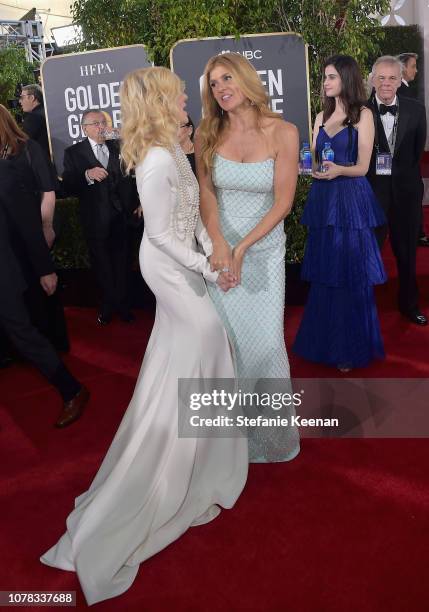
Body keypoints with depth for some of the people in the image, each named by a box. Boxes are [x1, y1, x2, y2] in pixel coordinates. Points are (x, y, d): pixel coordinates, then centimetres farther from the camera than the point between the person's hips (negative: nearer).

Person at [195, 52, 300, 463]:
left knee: (265, 339, 1)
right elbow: (205, 193, 1)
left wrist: (242, 248, -15)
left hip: (264, 248, -1)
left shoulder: (283, 133, -9)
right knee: (226, 337, 6)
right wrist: (219, 243, -15)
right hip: (220, 246, 2)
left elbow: (283, 202, -10)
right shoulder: (207, 135, -2)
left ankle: (271, 430, 27)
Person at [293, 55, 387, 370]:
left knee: (351, 276, 0)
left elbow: (362, 167, -6)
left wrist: (339, 170, -25)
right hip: (323, 200, 5)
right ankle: (326, 342, 21)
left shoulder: (363, 115, -1)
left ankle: (351, 348, 14)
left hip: (351, 201, -5)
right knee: (324, 275, 8)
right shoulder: (322, 116, 15)